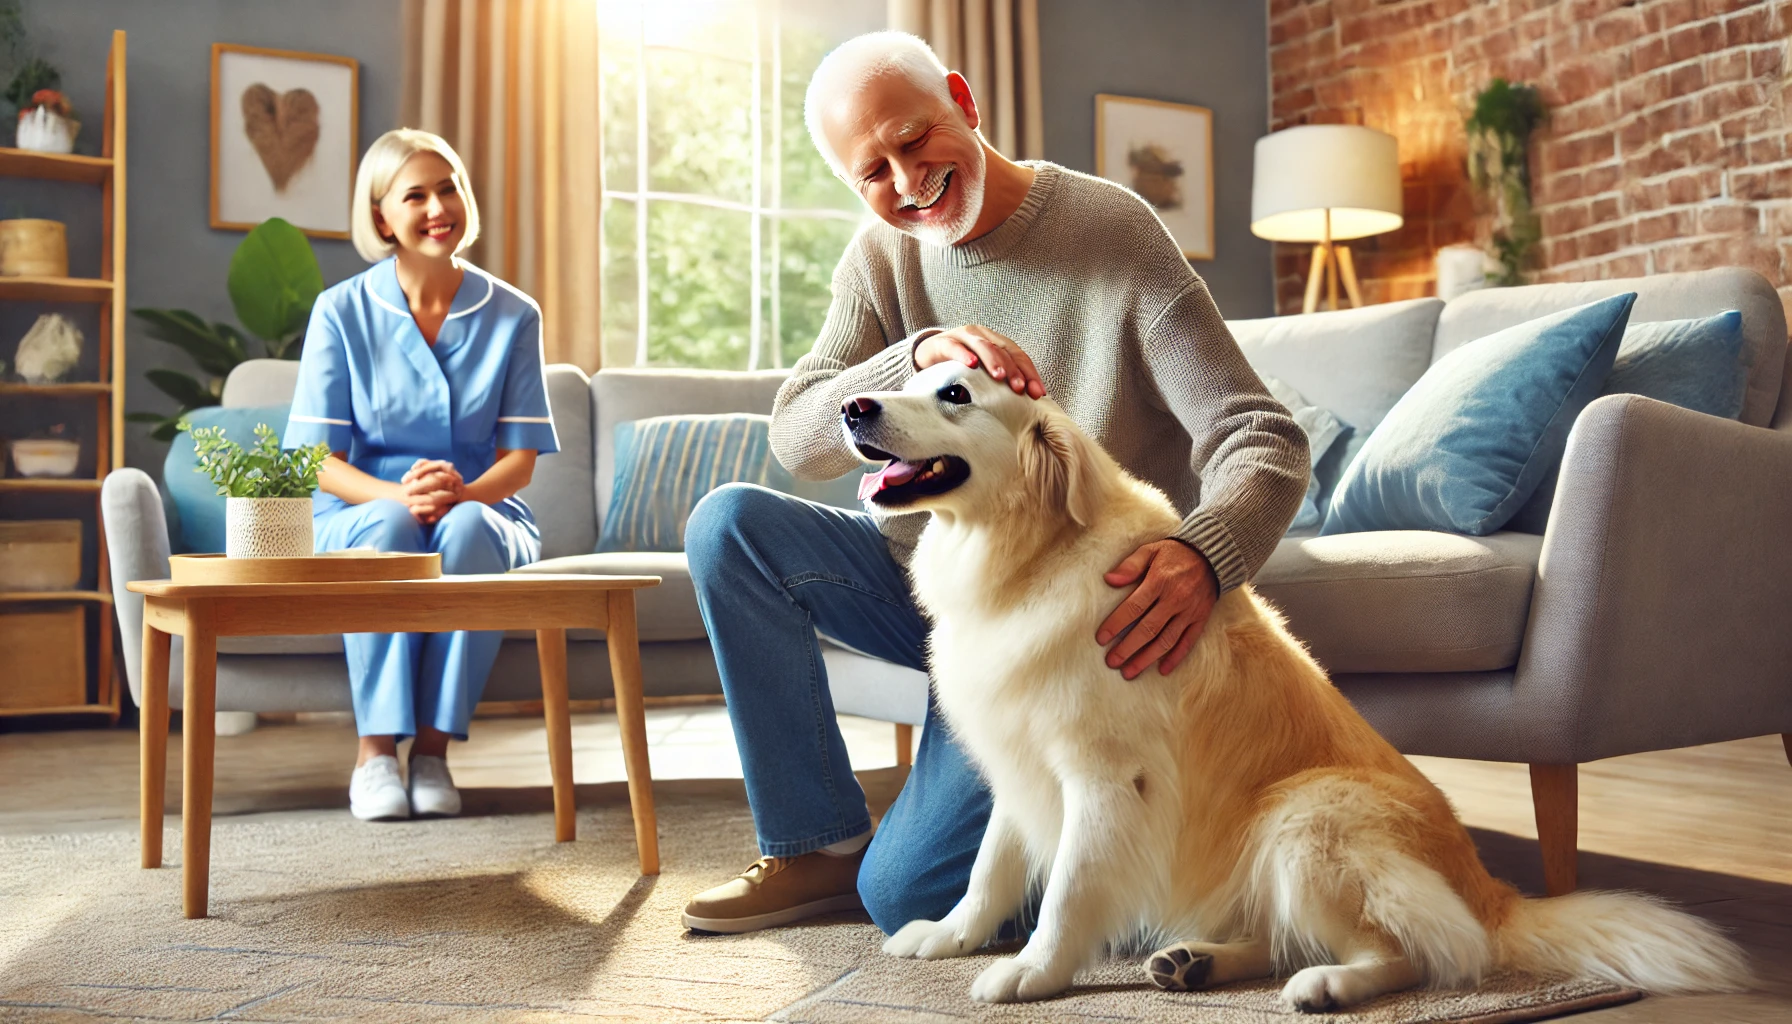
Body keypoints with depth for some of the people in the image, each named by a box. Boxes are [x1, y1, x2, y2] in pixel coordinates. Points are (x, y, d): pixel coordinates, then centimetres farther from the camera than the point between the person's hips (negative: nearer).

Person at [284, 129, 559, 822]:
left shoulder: (512, 316, 4)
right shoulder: (342, 311, 1)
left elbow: (520, 459, 0)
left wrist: (461, 492, -23)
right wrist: (397, 494, -24)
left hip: (481, 512, 1)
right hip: (360, 516, 0)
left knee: (467, 529, -35)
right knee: (390, 525, -35)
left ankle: (433, 748, -29)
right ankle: (375, 752, -30)